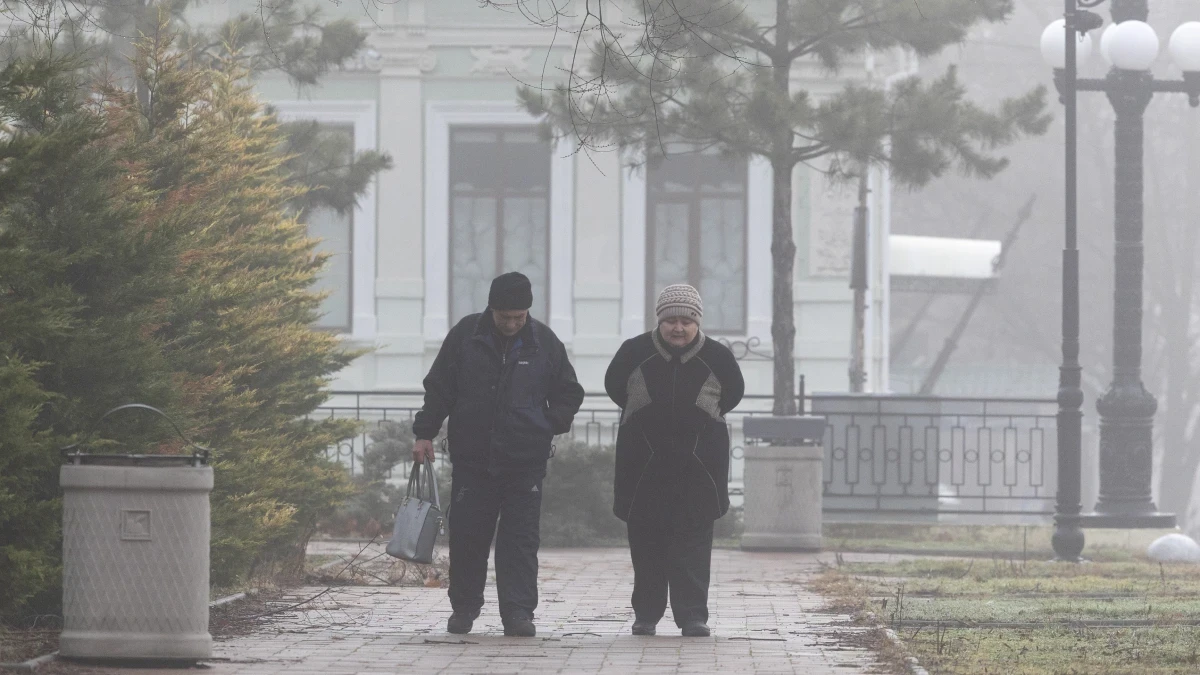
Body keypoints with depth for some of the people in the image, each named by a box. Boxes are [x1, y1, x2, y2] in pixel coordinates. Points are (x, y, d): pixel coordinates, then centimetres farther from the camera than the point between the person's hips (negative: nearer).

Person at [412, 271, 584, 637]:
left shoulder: (544, 342, 1)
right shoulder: (465, 336, 0)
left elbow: (569, 394, 13)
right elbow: (438, 388, 7)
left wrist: (551, 426, -2)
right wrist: (424, 433, 2)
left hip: (525, 460, 0)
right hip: (472, 458, 0)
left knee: (521, 538, -5)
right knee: (467, 535, 4)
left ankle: (518, 611, -4)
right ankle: (464, 607, 19)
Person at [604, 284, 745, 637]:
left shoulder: (716, 356, -3)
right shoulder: (635, 352, -4)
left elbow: (733, 393, 13)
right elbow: (614, 386, 12)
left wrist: (705, 417, 8)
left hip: (699, 464, -1)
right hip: (644, 462, 1)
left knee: (693, 541, -5)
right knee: (646, 541, 5)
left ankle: (693, 615, -5)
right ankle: (646, 614, 14)